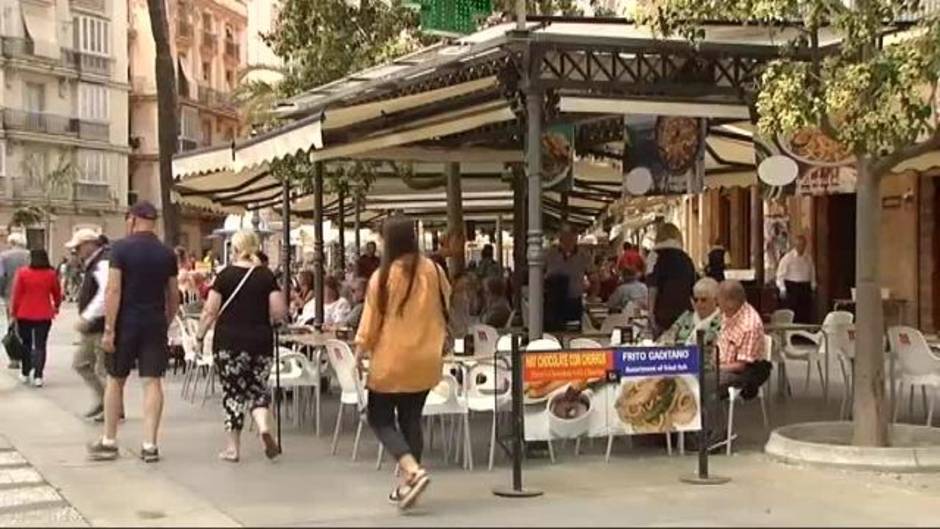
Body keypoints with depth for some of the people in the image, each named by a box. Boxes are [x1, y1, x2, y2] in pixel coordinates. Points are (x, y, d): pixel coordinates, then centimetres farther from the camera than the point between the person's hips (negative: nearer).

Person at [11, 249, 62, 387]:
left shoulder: (22, 273, -7)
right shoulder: (51, 274, -3)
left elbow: (16, 294, -5)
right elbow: (57, 293, 9)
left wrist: (14, 311, 6)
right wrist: (56, 306, 28)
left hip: (24, 315, 0)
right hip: (44, 315, 0)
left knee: (26, 344, 15)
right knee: (40, 345, 3)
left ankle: (25, 374, 21)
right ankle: (38, 376, -6)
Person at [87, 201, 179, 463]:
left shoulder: (121, 248, -7)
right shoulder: (167, 254, 5)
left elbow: (114, 290, -13)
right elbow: (174, 296, 9)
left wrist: (108, 329, -12)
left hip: (126, 323, -2)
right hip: (155, 324, 2)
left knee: (115, 380, 11)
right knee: (152, 382, 2)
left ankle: (109, 442, 18)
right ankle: (149, 445, -1)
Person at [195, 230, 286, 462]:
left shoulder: (226, 275, -4)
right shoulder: (267, 275, 1)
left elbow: (210, 311, -6)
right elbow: (280, 312, -4)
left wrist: (199, 337, 5)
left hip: (229, 341, -2)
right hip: (261, 341, 2)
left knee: (233, 391, 7)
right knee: (258, 387, 15)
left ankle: (232, 448, 10)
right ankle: (264, 426, -11)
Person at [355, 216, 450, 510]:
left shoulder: (383, 276, -13)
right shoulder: (432, 271, -2)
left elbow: (371, 321, -9)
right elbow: (445, 305, 11)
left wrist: (360, 353, 1)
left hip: (391, 361, -4)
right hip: (424, 360, 5)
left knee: (381, 420, 6)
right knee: (411, 420, 15)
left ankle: (414, 472, -13)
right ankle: (407, 484, 17)